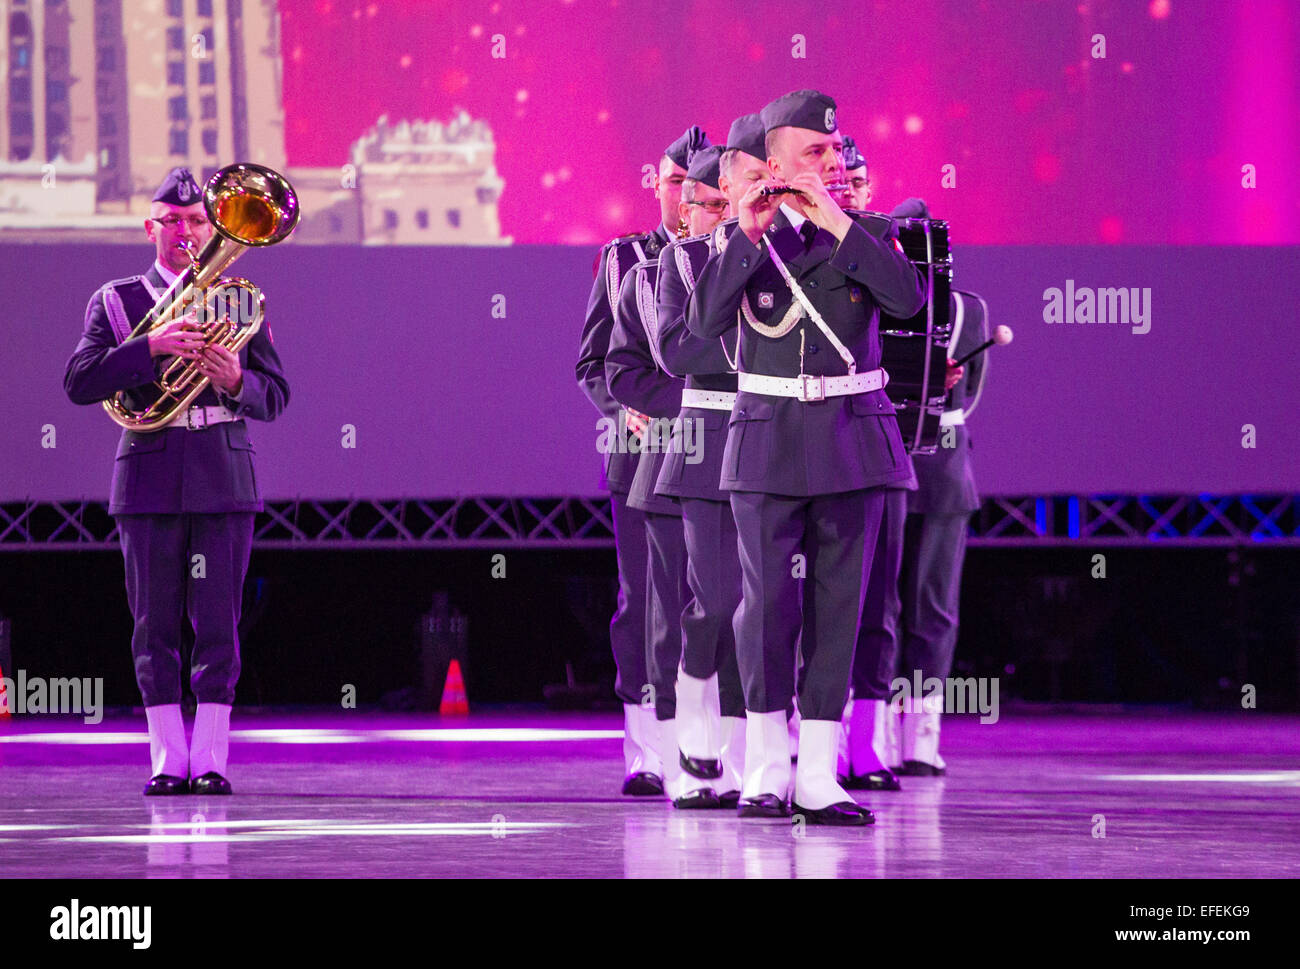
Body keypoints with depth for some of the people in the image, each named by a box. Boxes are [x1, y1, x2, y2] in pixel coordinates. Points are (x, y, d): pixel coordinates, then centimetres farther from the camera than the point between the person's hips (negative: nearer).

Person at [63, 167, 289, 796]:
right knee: (155, 627, 1)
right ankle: (168, 760, 5)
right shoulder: (115, 301, 9)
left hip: (223, 481, 0)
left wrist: (237, 381, -14)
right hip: (149, 480, 0)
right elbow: (79, 383, -5)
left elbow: (276, 397, 9)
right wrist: (151, 347, -17)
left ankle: (209, 759, -1)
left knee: (218, 625, -4)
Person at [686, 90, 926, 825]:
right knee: (769, 603, -5)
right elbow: (705, 322, -12)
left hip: (853, 438, 1)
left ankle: (818, 778, 3)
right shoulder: (743, 239, 4)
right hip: (771, 440, -1)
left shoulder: (870, 234, 6)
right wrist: (750, 234, -20)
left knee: (838, 606, 0)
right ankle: (767, 770, 8)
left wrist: (836, 222, -16)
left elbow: (908, 298, -13)